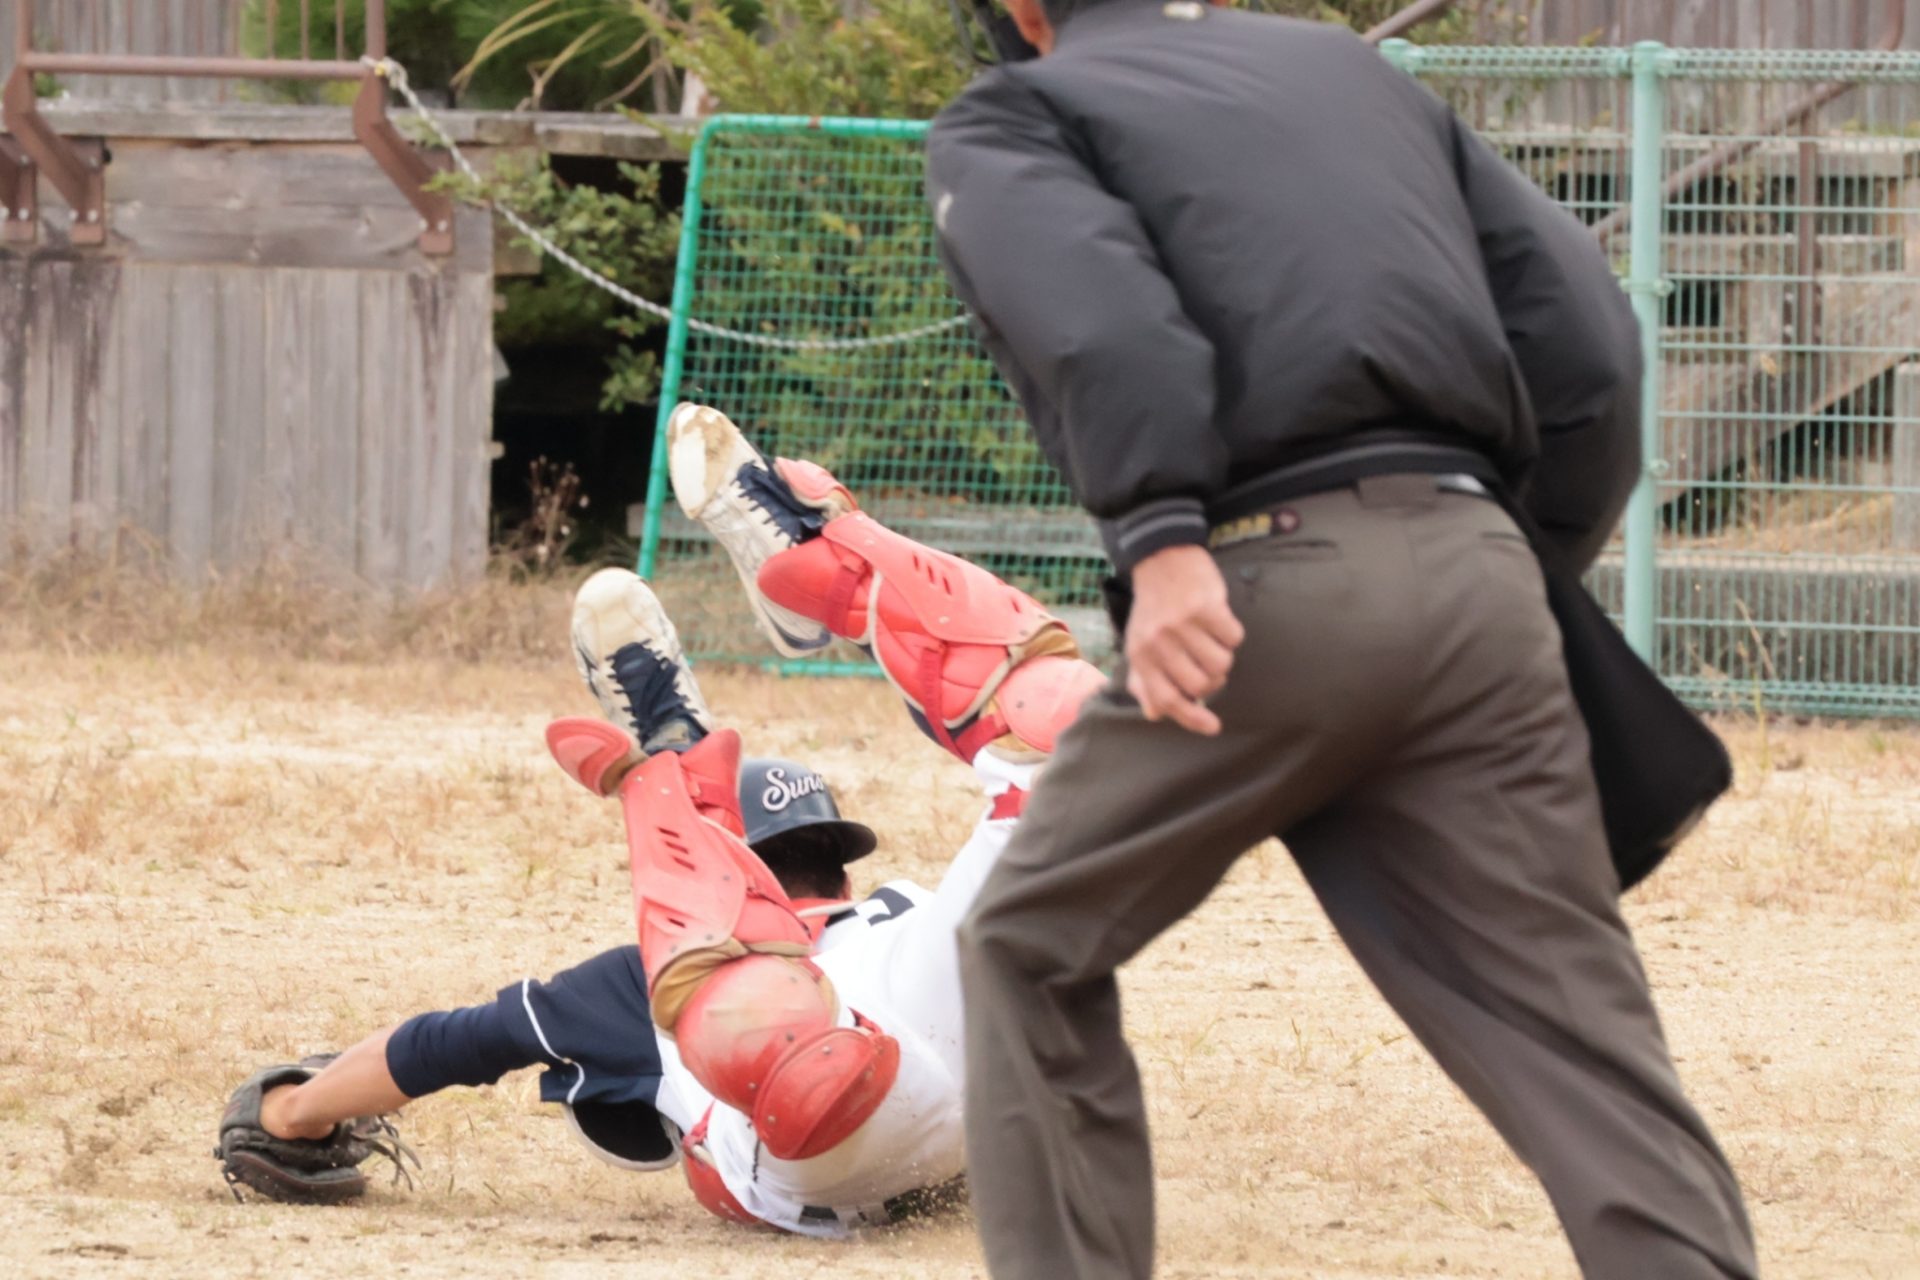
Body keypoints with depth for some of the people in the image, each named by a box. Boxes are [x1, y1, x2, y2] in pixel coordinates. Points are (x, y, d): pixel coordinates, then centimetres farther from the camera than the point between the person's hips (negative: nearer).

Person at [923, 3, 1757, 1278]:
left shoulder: (1008, 120, 14)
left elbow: (1085, 290, -11)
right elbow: (1585, 326, 19)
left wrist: (1158, 538, -21)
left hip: (1271, 571, -4)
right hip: (1478, 572, 4)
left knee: (1034, 952, 17)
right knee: (1575, 1014, 1)